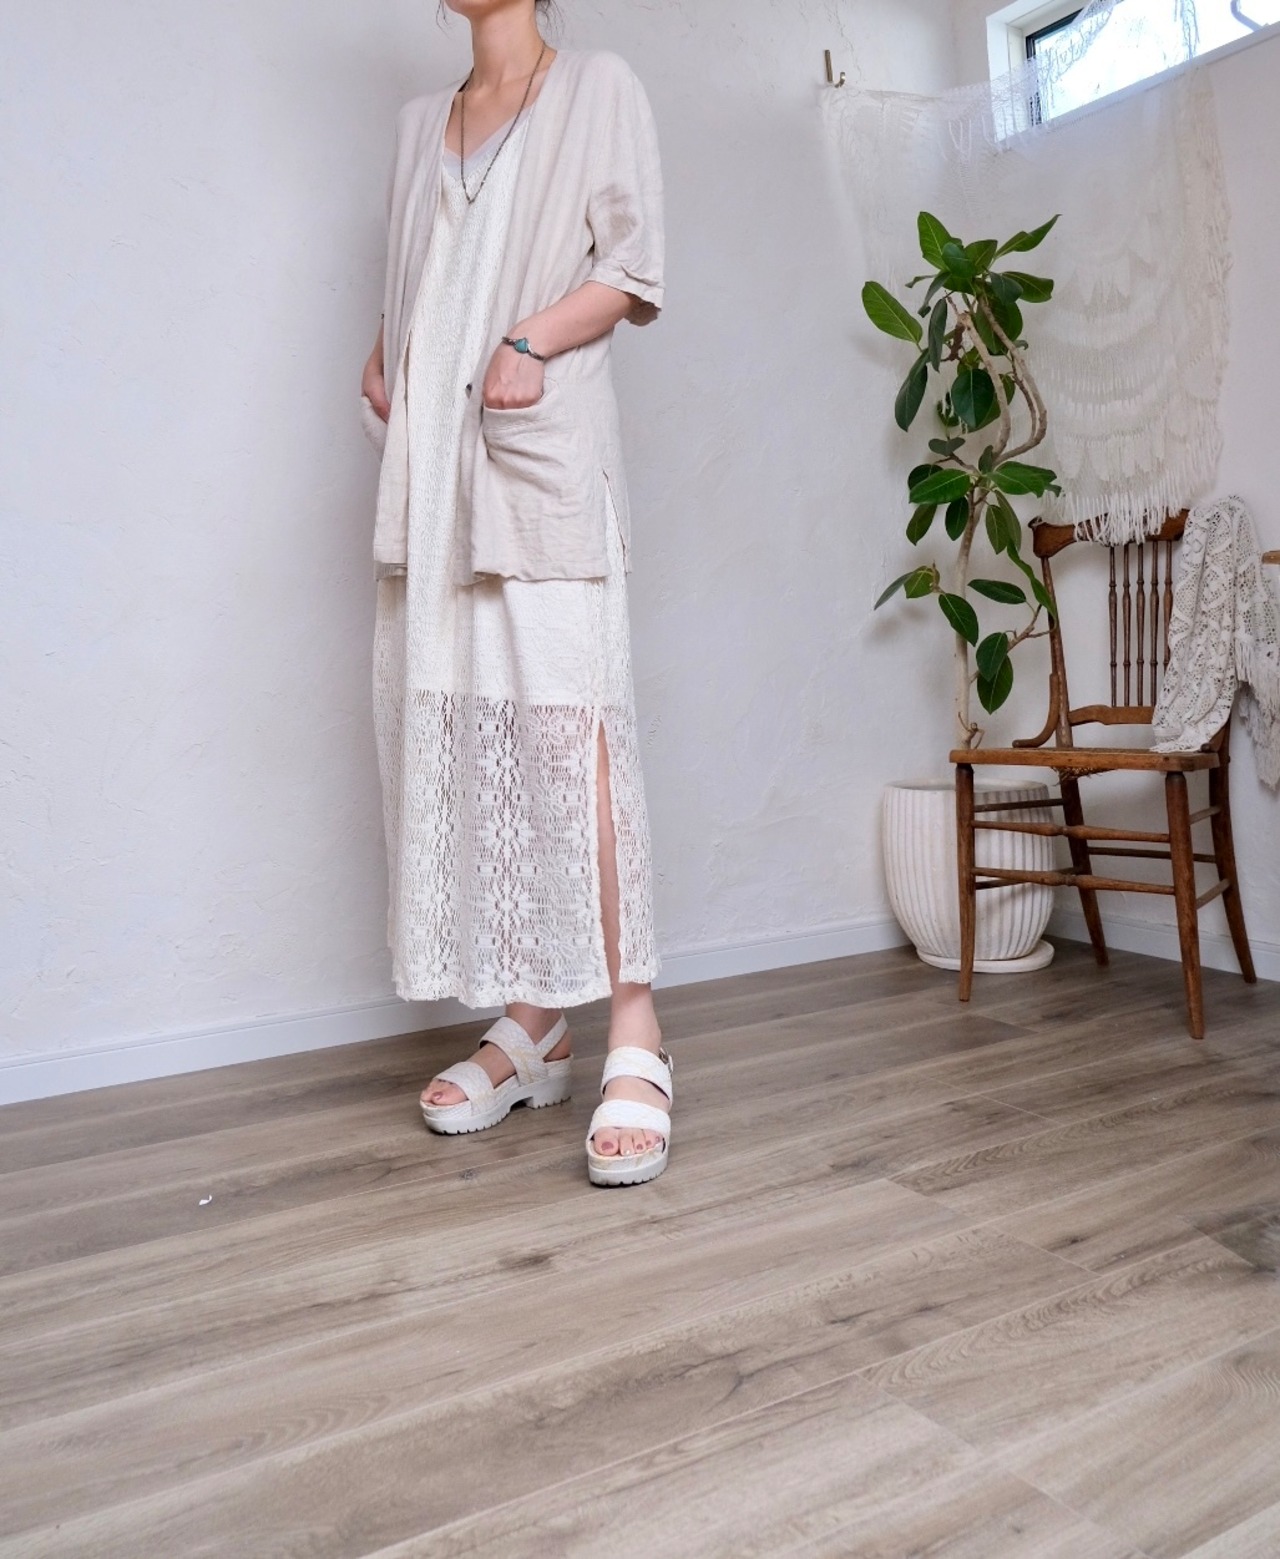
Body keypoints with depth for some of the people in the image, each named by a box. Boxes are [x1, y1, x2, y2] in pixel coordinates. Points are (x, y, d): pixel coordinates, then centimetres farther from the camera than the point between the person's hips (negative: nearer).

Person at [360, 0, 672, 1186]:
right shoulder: (422, 121, 26)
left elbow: (635, 268, 2)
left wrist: (530, 342, -13)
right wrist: (382, 359, 6)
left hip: (543, 444, -5)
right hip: (433, 463, 5)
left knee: (567, 717, -16)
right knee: (458, 725, -3)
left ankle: (633, 1033, -14)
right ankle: (529, 1023, 4)